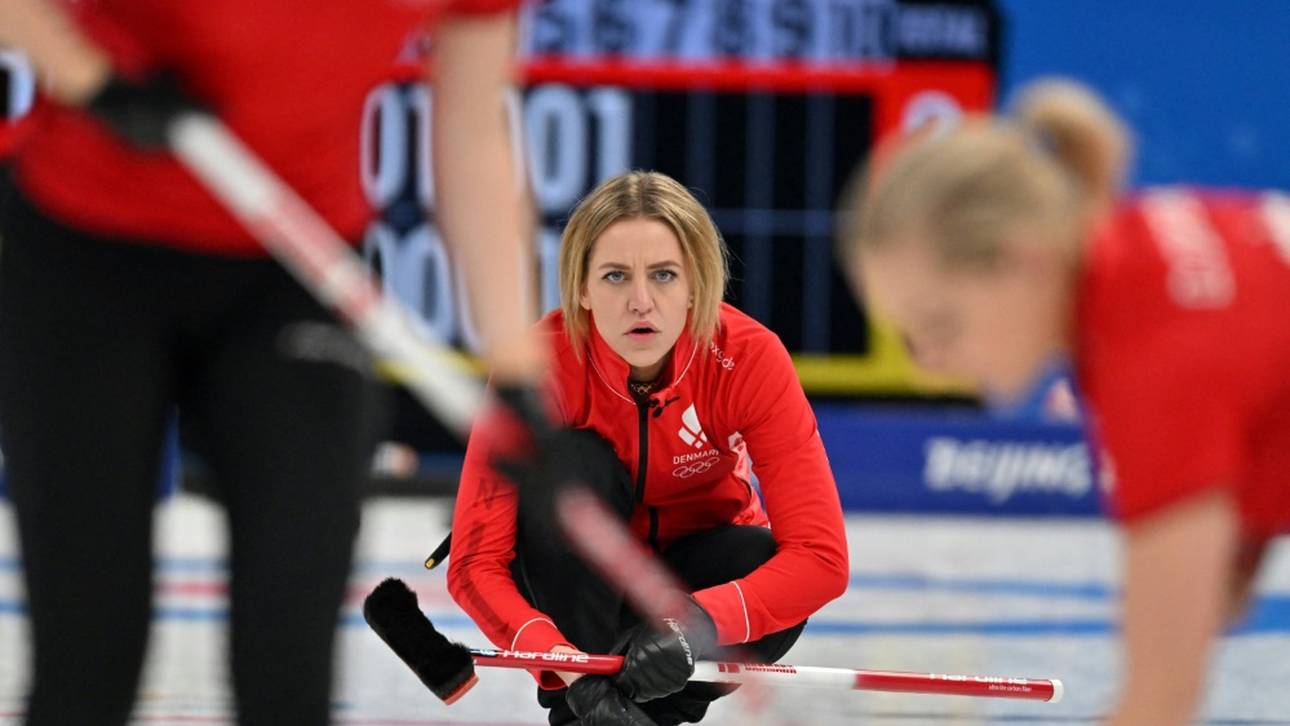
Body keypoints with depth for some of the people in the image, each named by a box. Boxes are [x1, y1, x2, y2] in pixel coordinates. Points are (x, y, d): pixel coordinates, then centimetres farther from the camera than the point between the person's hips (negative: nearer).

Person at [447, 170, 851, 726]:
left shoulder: (749, 358, -27)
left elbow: (820, 555, -31)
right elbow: (476, 563, -29)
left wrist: (698, 625, -47)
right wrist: (558, 659, -47)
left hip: (694, 567, 0)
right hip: (579, 573, 0)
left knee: (764, 568, -33)